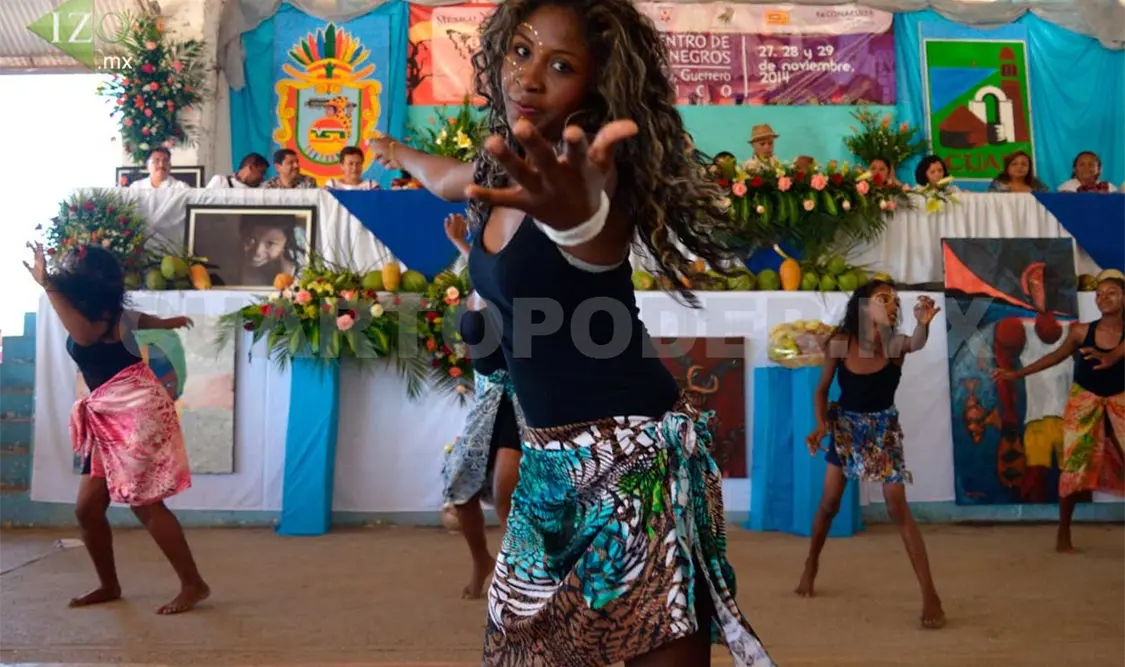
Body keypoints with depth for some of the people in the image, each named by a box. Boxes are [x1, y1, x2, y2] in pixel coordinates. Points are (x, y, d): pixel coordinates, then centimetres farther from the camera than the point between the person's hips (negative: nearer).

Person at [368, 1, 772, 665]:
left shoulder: (578, 180, -17)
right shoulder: (500, 168, 7)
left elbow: (596, 234, -43)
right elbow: (445, 177, 32)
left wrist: (577, 212, -67)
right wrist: (396, 152, 53)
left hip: (636, 457, -8)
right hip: (549, 461, 8)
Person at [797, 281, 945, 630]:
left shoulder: (895, 344, -19)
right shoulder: (840, 342, -16)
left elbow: (917, 343, -44)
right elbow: (822, 390, -5)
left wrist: (923, 323, -66)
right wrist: (821, 426, -20)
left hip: (883, 431, -1)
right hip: (845, 428, 1)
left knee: (898, 509, -9)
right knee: (829, 503, 11)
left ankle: (930, 594, -4)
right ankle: (811, 566, 36)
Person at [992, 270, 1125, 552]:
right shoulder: (1082, 332, -6)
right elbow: (1055, 357, 7)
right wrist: (1016, 373, 7)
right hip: (1084, 400, 1)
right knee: (1074, 464, 2)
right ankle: (1063, 532, 13)